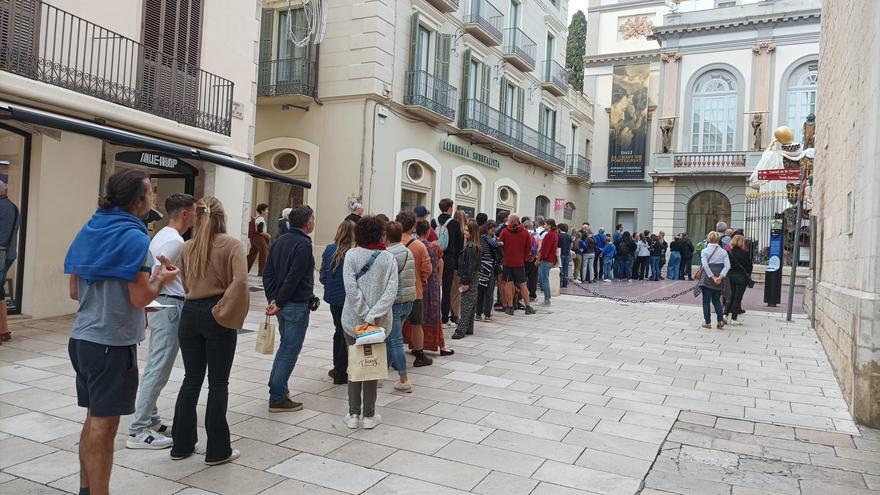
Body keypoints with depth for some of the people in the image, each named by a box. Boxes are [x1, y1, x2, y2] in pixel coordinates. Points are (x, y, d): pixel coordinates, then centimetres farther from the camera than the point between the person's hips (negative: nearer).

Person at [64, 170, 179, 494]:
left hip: (82, 338, 8)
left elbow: (75, 292, 12)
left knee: (93, 419, 18)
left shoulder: (89, 231, 8)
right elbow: (140, 298, -19)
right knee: (104, 425, 2)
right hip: (112, 344, -8)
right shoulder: (134, 237, -16)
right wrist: (161, 278, -2)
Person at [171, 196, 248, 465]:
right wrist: (225, 312, -10)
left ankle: (181, 445, 25)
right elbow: (240, 281, -19)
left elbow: (184, 283, 8)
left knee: (191, 380, 16)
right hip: (216, 316, -4)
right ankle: (217, 450, 12)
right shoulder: (232, 244, -8)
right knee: (218, 383, 4)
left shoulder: (187, 247, 7)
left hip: (190, 313, 5)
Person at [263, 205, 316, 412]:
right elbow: (293, 278, -21)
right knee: (290, 350, -1)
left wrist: (272, 299, 3)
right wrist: (278, 302, -14)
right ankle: (277, 399, 5)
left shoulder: (280, 242, 12)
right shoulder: (303, 244, -15)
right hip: (297, 305, -9)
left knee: (286, 345, 22)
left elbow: (268, 274, 9)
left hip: (282, 304, 9)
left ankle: (277, 388, 28)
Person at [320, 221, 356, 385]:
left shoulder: (329, 250, -4)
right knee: (346, 335, 9)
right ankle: (340, 374, 14)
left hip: (333, 298, 5)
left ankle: (337, 368, 35)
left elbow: (322, 276, 1)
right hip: (349, 299, -5)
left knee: (339, 331, 23)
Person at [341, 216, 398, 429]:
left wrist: (365, 315, -12)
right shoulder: (388, 258, -3)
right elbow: (391, 291, -13)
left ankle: (354, 414, 15)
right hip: (379, 323, 0)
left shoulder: (351, 255, -5)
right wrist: (374, 315, -16)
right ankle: (369, 415, 16)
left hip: (353, 320, 0)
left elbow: (351, 288, -14)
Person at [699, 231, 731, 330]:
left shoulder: (704, 251, -5)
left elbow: (705, 265, -16)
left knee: (706, 301, 5)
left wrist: (713, 277, -14)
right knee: (716, 300, 17)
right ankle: (721, 320, 6)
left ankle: (708, 322, 6)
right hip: (719, 281, 3)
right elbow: (727, 266, -8)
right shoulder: (723, 251, 3)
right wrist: (720, 277, -13)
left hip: (707, 279, -3)